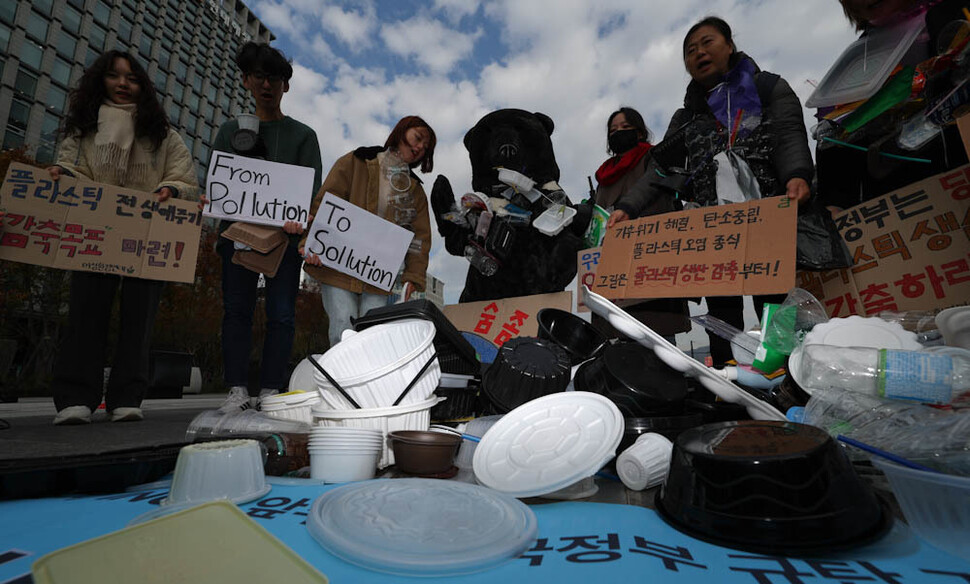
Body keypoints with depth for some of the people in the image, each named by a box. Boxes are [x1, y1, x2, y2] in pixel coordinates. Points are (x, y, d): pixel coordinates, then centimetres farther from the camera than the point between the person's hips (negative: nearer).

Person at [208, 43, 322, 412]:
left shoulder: (302, 134, 12)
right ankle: (237, 389, 4)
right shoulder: (231, 130, 19)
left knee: (281, 314, -5)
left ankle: (270, 390, 1)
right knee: (236, 309, -1)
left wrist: (297, 219, -20)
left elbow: (312, 187, -1)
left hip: (285, 235, -2)